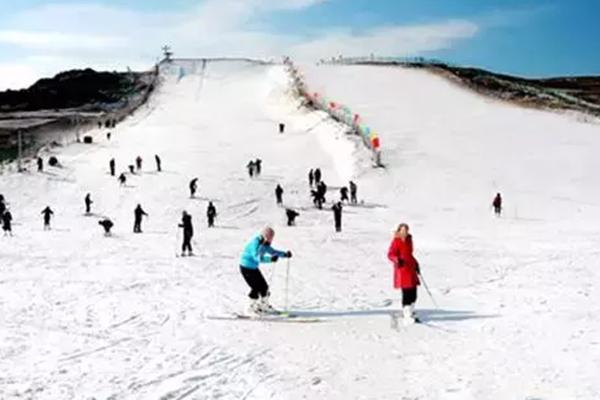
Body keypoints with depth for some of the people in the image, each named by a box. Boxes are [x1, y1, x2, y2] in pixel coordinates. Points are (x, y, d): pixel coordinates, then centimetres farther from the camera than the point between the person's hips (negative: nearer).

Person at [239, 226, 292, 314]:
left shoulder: (264, 243, 1)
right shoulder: (255, 243, -27)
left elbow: (272, 251, 12)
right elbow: (257, 257, -40)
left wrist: (285, 254, -2)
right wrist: (270, 259, -53)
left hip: (254, 267, 9)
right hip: (246, 267, -9)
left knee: (264, 286, 9)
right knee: (256, 288, -10)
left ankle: (264, 305, 28)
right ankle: (252, 308, 9)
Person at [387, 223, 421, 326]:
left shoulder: (408, 240, 17)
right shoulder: (396, 241, -8)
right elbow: (390, 254, -15)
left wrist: (415, 264, 26)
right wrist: (397, 260, -33)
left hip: (411, 269, 8)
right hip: (402, 269, -8)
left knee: (413, 293, 9)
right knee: (407, 293, -10)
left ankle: (410, 313, 25)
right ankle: (407, 317, -5)